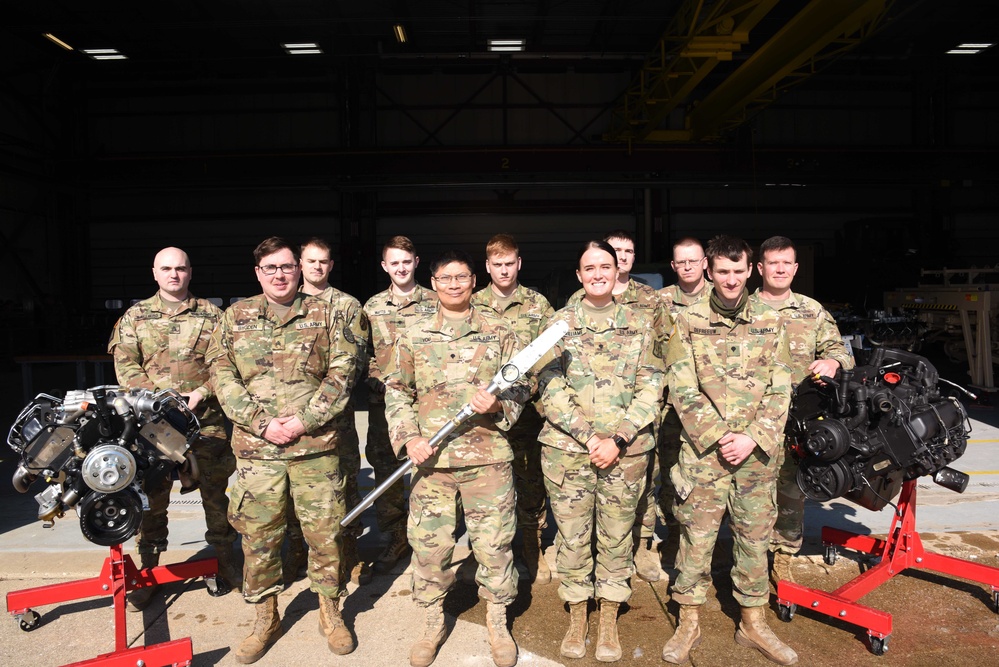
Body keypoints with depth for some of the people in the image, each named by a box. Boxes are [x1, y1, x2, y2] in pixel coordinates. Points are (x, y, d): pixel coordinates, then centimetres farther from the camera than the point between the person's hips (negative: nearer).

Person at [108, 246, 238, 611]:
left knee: (215, 490, 8)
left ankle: (224, 557, 25)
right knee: (150, 495, 6)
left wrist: (202, 393, -11)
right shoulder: (135, 316, 9)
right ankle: (147, 570, 21)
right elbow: (125, 365, 2)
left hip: (207, 419, 0)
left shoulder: (211, 314, 8)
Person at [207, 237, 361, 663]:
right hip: (256, 449, 1)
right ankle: (265, 619, 30)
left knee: (324, 532, 7)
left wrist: (305, 420, -12)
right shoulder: (235, 317, 9)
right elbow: (222, 375, 2)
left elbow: (342, 371, -3)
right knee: (258, 536, 10)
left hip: (317, 445, -1)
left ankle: (330, 613, 27)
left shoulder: (325, 315, 5)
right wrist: (261, 422, -10)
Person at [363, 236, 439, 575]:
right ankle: (395, 537, 23)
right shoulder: (372, 306, 11)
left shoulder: (434, 302, 3)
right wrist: (377, 380, -1)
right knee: (384, 467, 7)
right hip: (385, 399, 3)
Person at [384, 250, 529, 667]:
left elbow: (519, 387, 5)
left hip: (489, 456, -1)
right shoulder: (413, 336, 7)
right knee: (429, 544, 9)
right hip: (430, 458, 1)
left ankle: (497, 624, 30)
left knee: (494, 543, 7)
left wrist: (497, 404, -16)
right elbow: (396, 392, 7)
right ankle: (433, 623, 32)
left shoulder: (499, 333, 5)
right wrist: (409, 438, -7)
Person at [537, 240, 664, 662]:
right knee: (573, 535, 8)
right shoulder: (559, 322, 3)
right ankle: (577, 617, 28)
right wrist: (588, 436, -14)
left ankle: (609, 621, 28)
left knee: (616, 537, 10)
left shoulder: (639, 324, 5)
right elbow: (551, 389, -4)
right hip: (567, 447, 0)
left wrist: (618, 440, -12)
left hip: (627, 450, 1)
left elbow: (650, 390, 0)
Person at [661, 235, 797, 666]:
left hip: (758, 453, 2)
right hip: (703, 452, -2)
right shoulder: (688, 323, -1)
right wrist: (719, 438, -13)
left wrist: (752, 438, -9)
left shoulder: (770, 322, 6)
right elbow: (683, 391, -6)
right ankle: (689, 623, 22)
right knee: (696, 538, 5)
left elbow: (780, 391, 2)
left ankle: (753, 623, 30)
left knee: (755, 538, 13)